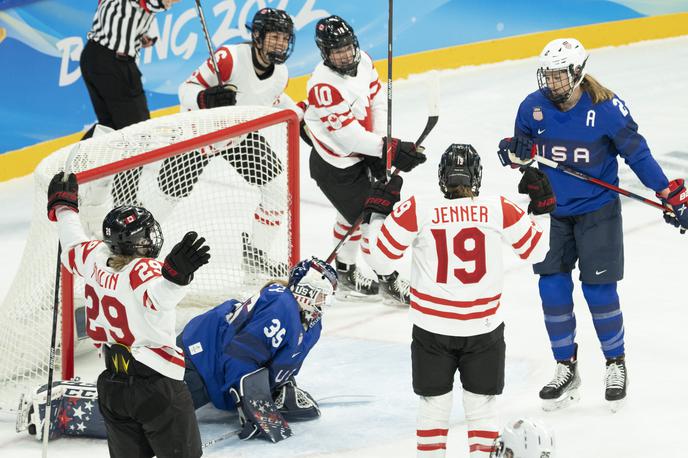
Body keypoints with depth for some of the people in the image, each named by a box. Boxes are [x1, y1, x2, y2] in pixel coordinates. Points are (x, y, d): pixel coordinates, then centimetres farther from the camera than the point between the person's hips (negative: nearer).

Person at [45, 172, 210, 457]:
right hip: (157, 385, -7)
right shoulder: (143, 272, -20)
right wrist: (177, 272, -63)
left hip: (112, 386, 7)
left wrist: (63, 205, 37)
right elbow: (158, 295, -43)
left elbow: (72, 246, 21)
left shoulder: (95, 259, -1)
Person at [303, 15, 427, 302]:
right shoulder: (324, 85, -31)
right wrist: (389, 149, -28)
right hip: (334, 167, -8)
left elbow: (377, 103, 2)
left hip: (360, 156, 8)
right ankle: (388, 278, 13)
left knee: (355, 210, 21)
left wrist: (382, 145, -10)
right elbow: (346, 134, -29)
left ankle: (345, 268, 41)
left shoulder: (363, 63, -7)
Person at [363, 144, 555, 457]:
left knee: (433, 406, 13)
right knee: (483, 406, 14)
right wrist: (541, 206, 20)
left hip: (431, 328, 0)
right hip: (485, 327, 0)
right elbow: (535, 250, 7)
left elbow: (380, 258, -3)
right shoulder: (500, 210, -7)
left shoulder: (416, 211, -10)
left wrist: (378, 211, 9)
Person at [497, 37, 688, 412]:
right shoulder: (533, 107, -7)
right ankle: (566, 369, 17)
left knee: (599, 291, -3)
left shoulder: (606, 108, -17)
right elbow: (520, 147, 7)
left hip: (597, 212, -3)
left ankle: (616, 364, 19)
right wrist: (515, 151, -18)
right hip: (552, 211, 3)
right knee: (552, 291, 1)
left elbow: (637, 153, -10)